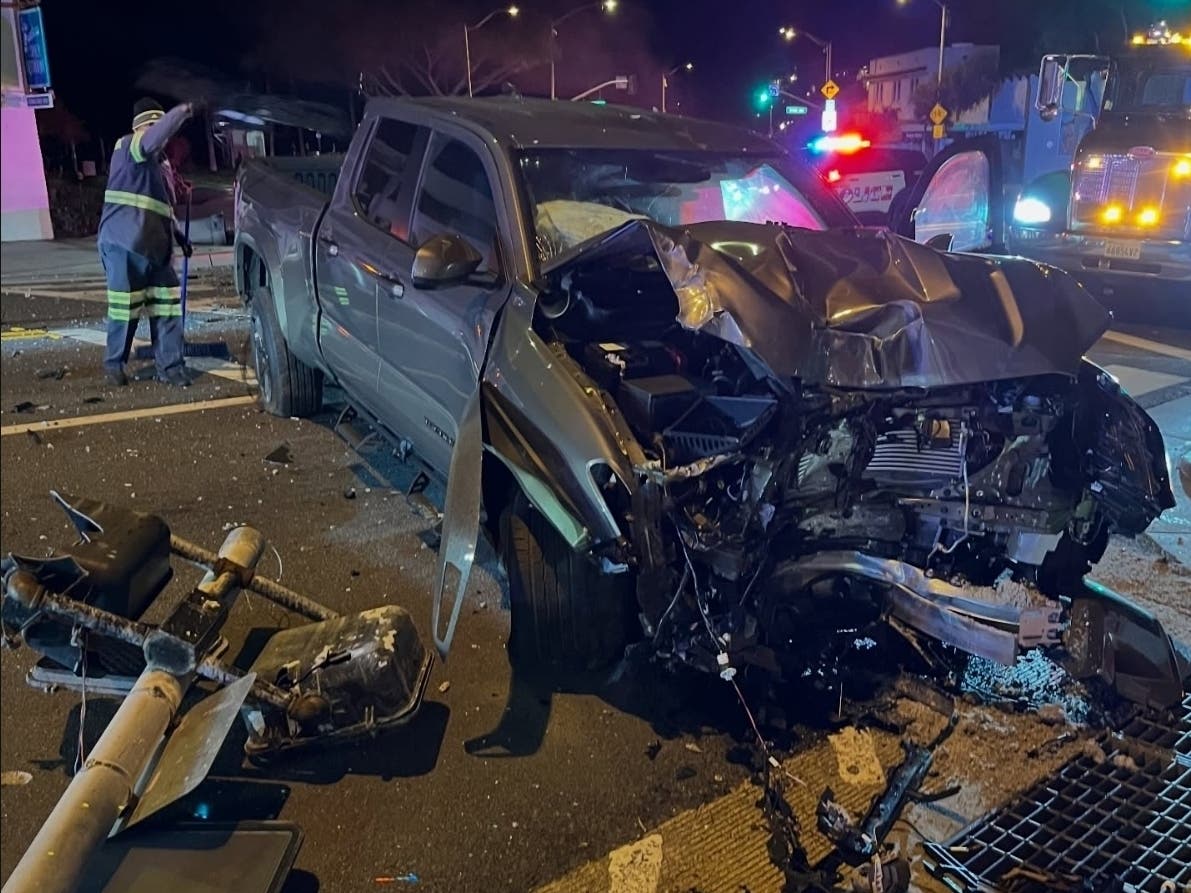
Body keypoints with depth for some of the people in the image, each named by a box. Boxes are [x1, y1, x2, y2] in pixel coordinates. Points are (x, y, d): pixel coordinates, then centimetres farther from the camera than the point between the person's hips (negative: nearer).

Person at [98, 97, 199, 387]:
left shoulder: (157, 160, 21)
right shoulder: (129, 145, -5)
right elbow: (156, 137, -28)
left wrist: (177, 234, 21)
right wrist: (183, 110, -28)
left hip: (154, 245, 8)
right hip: (124, 243, -8)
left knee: (166, 306, 2)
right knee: (125, 307, -1)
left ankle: (170, 366, 6)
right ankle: (114, 363, 16)